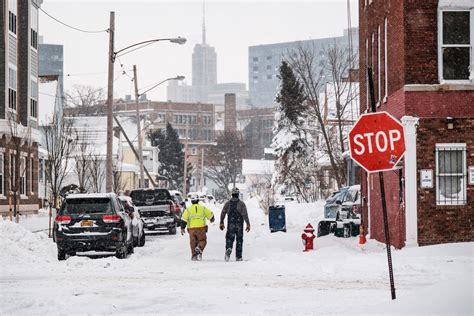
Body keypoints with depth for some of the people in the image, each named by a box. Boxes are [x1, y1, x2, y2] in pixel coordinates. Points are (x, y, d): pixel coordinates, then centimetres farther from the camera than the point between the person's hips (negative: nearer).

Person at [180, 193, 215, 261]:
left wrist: (182, 228, 6)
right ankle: (199, 249, -19)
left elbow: (183, 219, -1)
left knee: (193, 242, 12)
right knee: (202, 240, 9)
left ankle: (194, 255, 9)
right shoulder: (203, 208, 4)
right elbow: (210, 214, 14)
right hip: (201, 228, -1)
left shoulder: (188, 209, 3)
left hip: (192, 229, 1)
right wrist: (212, 219, 36)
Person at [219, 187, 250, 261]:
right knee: (239, 240, 9)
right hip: (239, 225, -1)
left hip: (230, 225, 1)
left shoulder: (228, 203, 3)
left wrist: (221, 223, 14)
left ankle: (228, 249, -29)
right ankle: (238, 256, 11)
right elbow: (245, 214, -11)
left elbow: (223, 213, 4)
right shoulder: (241, 203, -4)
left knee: (229, 238, 3)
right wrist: (248, 224, -10)